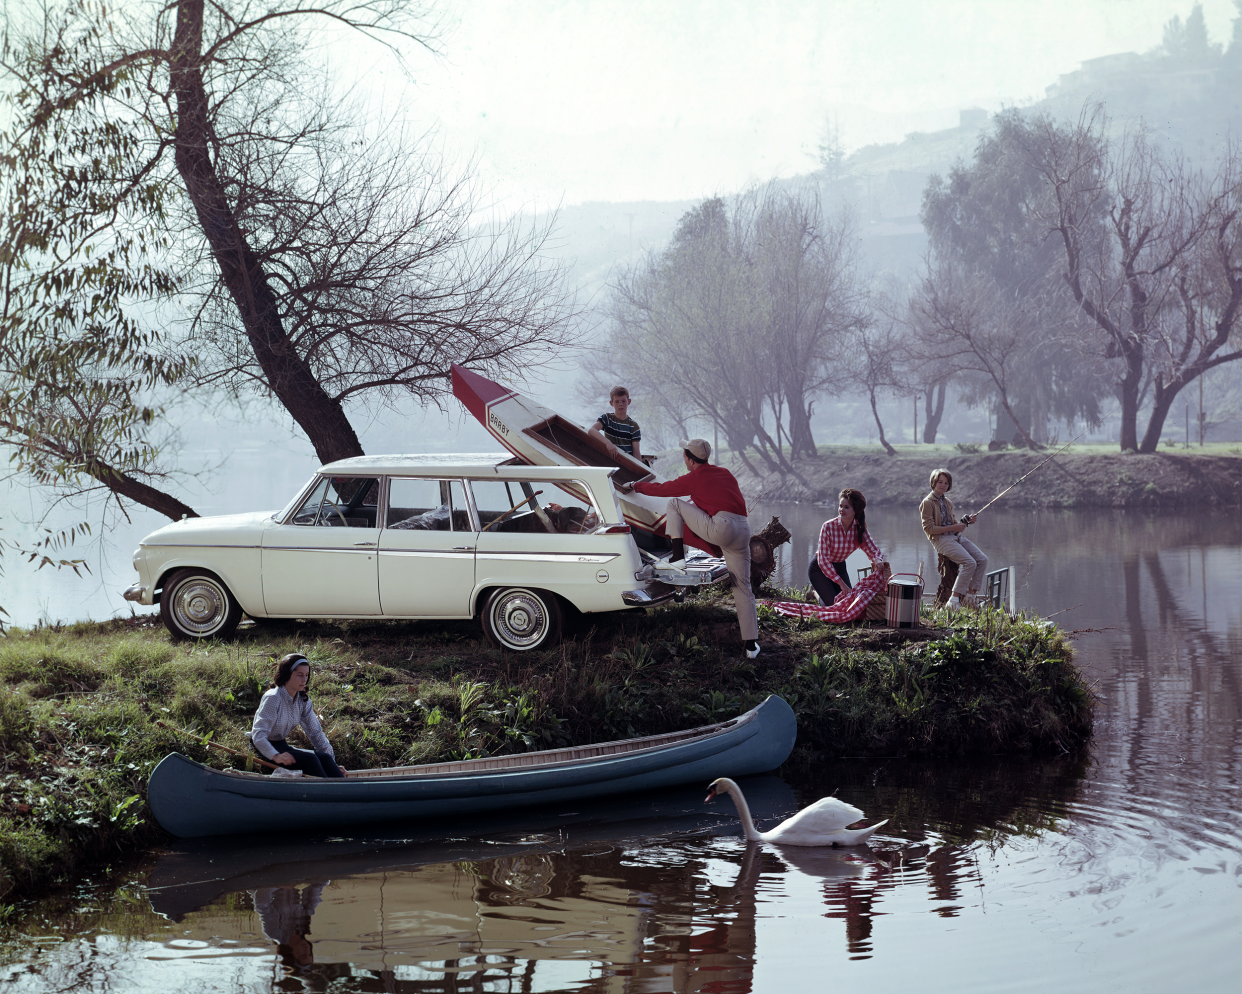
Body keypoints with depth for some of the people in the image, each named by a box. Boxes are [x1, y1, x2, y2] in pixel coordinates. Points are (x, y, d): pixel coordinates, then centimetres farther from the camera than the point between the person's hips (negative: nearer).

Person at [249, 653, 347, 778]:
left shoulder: (303, 701, 3)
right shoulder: (272, 698, -20)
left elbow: (315, 733, 6)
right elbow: (258, 735, -28)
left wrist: (332, 764, -2)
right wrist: (275, 756, -46)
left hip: (281, 746, 7)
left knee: (325, 758, -17)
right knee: (309, 758, -28)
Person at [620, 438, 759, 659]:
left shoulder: (693, 479, 6)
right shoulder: (725, 473, 24)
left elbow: (661, 489, 15)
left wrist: (634, 486, 31)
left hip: (720, 528, -7)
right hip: (743, 530, 7)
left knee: (674, 504, 11)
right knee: (743, 588, 12)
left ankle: (678, 557, 5)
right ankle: (751, 645, 9)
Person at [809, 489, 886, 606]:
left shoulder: (860, 529, -13)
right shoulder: (828, 527, -27)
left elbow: (874, 550, -9)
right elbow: (823, 559, -25)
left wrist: (877, 560, -36)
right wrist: (841, 583, -27)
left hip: (839, 568, 5)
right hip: (819, 568, -5)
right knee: (832, 602, -16)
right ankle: (815, 593, 18)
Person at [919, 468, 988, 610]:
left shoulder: (948, 502, 21)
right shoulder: (928, 503, -4)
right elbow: (928, 529, -11)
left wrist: (966, 521, 6)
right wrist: (952, 528, -13)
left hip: (956, 537, 8)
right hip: (941, 540, -8)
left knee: (982, 559, -12)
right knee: (969, 562, -26)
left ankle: (971, 594, -7)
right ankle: (955, 599, -22)